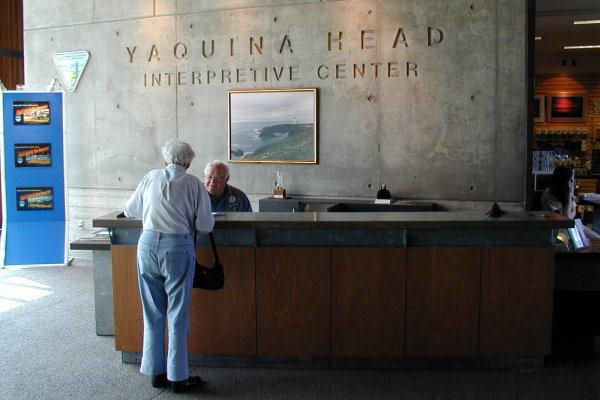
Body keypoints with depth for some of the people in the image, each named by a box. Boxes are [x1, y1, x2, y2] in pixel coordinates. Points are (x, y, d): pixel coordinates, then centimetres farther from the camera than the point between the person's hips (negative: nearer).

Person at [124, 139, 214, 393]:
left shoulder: (151, 178, 9)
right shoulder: (193, 184, 0)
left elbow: (129, 211, 19)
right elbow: (205, 226, -3)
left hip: (148, 245, 3)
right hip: (178, 248, -3)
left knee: (153, 313, 14)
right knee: (178, 314, 6)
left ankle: (156, 372, 24)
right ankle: (178, 377, 13)